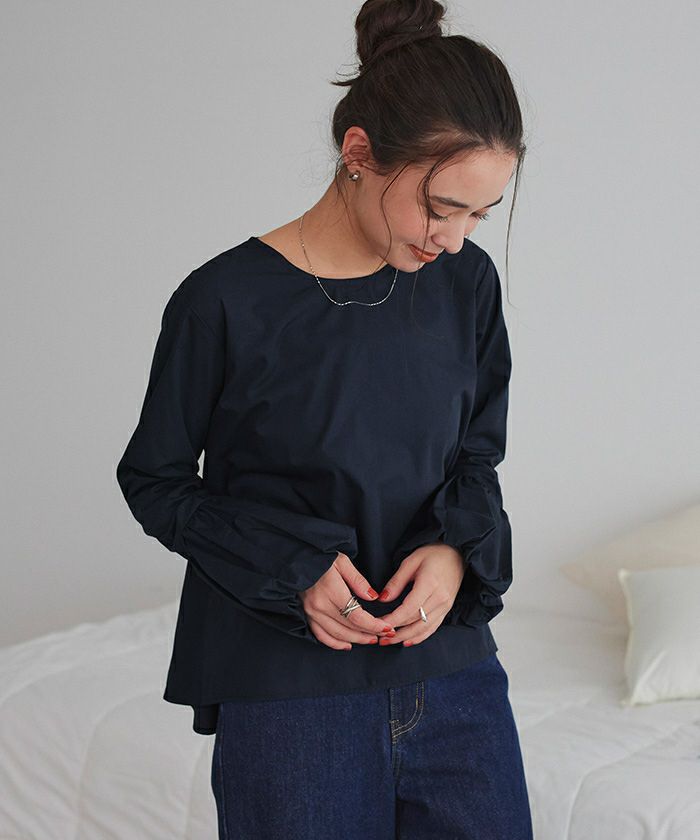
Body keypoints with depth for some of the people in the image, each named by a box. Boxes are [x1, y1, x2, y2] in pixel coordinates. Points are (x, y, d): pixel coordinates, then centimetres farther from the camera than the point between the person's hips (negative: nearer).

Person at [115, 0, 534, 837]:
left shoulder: (468, 283, 0)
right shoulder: (226, 302, -13)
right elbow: (154, 480, -2)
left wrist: (457, 549, -10)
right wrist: (293, 564, -15)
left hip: (453, 673, 4)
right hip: (289, 693, -4)